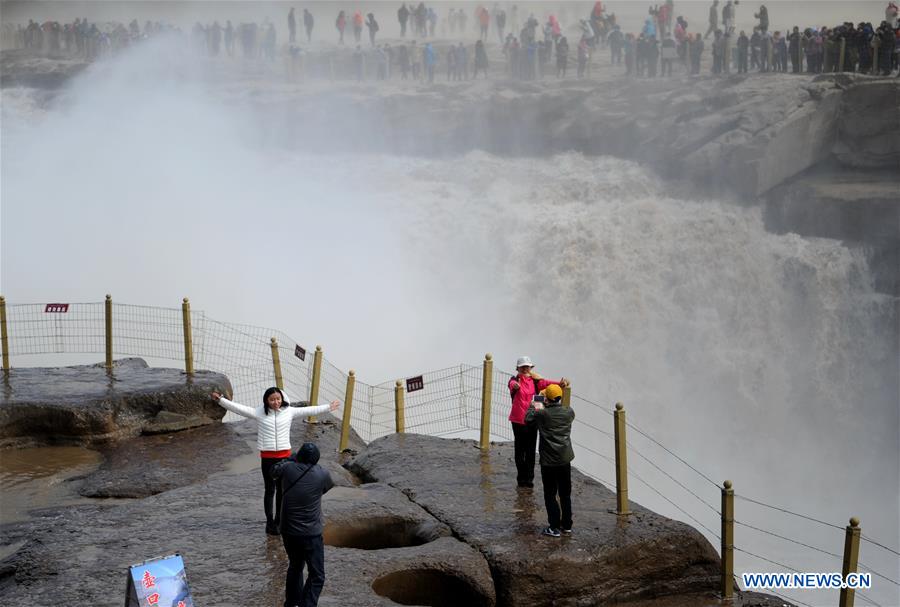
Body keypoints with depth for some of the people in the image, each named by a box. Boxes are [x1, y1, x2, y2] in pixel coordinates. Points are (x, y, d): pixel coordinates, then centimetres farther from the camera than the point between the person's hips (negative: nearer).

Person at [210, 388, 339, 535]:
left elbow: (308, 410, 6)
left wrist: (328, 407, 10)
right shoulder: (259, 413, -5)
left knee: (282, 489, 13)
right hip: (267, 457, -2)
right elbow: (239, 408, -10)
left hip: (285, 456, 2)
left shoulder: (289, 411, 0)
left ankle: (278, 520, 28)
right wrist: (221, 400, -19)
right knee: (270, 490, 5)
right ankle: (270, 522, 13)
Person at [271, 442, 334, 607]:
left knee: (295, 567, 26)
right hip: (311, 534, -4)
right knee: (316, 576, 2)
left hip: (288, 531, 5)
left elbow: (273, 472, 17)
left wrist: (293, 459, 22)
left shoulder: (287, 469, -6)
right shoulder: (321, 474, -11)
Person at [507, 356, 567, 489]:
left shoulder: (535, 381, 3)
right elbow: (513, 384, -30)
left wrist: (560, 383, -37)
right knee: (520, 449, 6)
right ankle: (521, 478, 16)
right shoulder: (515, 380, -5)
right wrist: (515, 386, -56)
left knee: (530, 450, 7)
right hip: (518, 420, -2)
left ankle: (529, 478, 16)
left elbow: (545, 383, -16)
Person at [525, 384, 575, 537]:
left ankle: (554, 528, 3)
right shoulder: (568, 412, -3)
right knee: (565, 493, 16)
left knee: (550, 495, 4)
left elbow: (528, 420, 2)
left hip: (548, 461, -4)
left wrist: (533, 407, 22)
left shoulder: (542, 414, -14)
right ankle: (567, 525, 24)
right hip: (565, 459, 4)